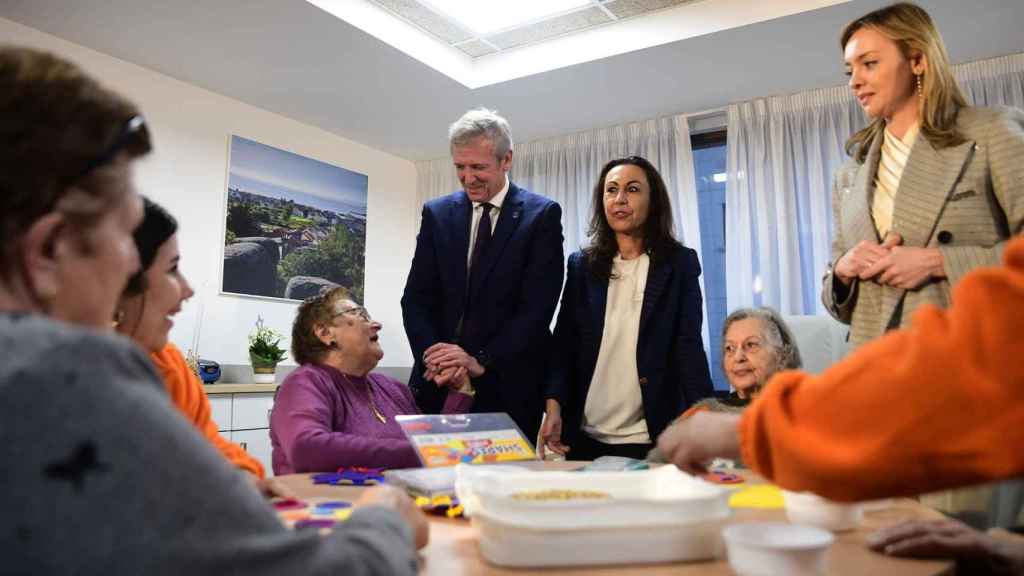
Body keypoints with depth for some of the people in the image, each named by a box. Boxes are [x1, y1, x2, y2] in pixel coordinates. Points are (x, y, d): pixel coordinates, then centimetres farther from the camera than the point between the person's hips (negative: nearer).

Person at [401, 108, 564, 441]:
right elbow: (416, 298, 4)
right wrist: (434, 356, -13)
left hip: (507, 384, -2)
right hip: (438, 383, 3)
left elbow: (537, 305, -9)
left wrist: (482, 361, -16)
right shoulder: (437, 213, 8)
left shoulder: (542, 214, -2)